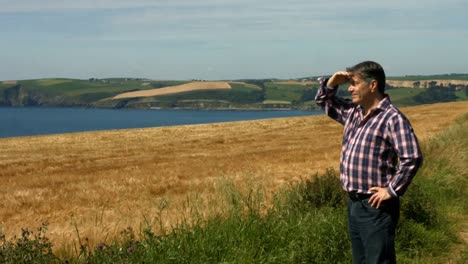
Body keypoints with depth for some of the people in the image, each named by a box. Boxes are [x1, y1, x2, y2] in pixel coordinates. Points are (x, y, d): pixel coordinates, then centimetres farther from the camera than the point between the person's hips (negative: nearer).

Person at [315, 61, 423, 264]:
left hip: (376, 206, -9)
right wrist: (332, 82, 5)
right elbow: (324, 102, 25)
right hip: (354, 203, 9)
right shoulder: (353, 112, 9)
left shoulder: (392, 118, -16)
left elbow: (412, 158, -23)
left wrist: (392, 190, -19)